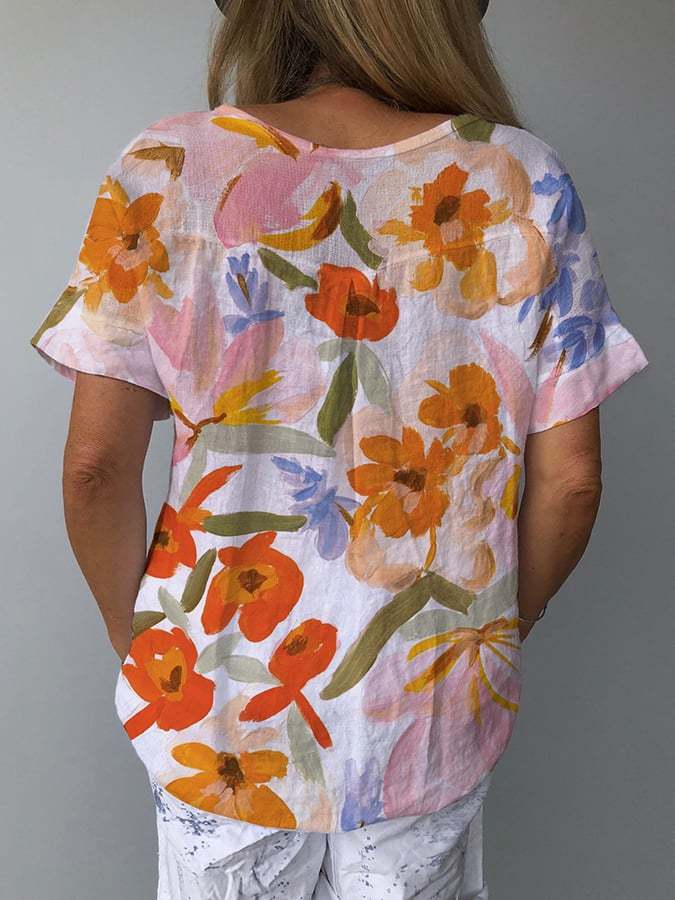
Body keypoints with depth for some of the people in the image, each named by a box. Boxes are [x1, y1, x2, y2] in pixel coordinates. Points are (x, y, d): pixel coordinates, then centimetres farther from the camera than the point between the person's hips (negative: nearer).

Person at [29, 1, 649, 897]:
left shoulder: (168, 169, -13)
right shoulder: (524, 181, -11)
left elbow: (95, 465, -14)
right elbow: (569, 476, -9)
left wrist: (142, 645, 4)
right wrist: (502, 631, 9)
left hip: (218, 720, 0)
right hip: (432, 719, 1)